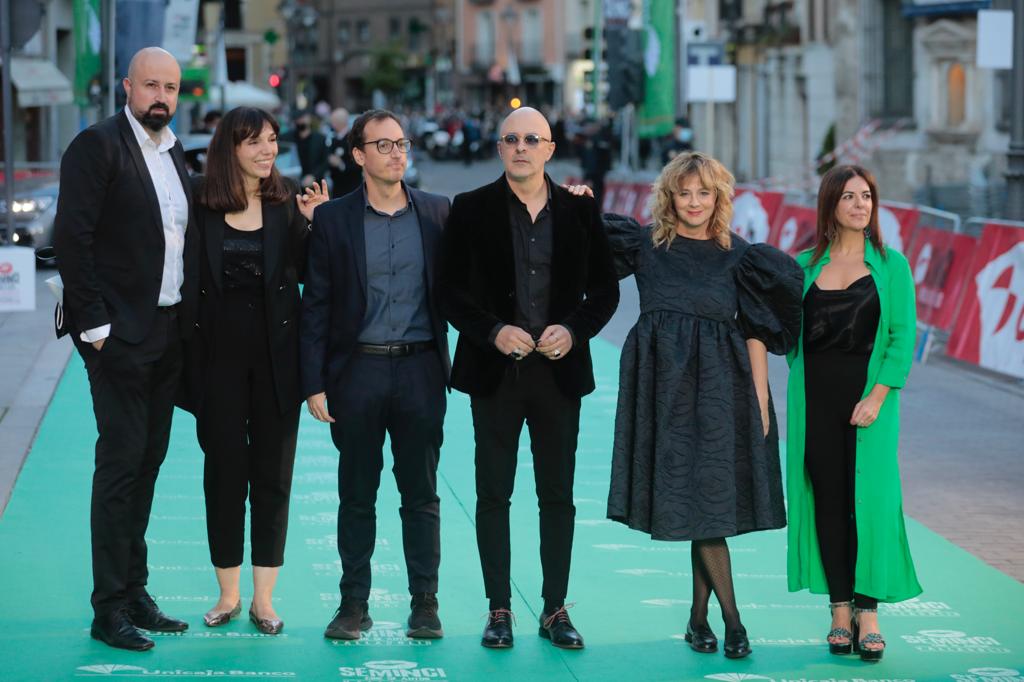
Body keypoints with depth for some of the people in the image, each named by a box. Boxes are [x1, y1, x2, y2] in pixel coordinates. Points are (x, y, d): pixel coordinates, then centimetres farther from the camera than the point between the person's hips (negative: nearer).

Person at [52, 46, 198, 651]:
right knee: (121, 463, -5)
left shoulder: (176, 154, 14)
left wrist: (191, 320, 7)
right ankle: (110, 609, 0)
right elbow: (72, 237, -14)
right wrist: (95, 323, -17)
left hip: (170, 332, 7)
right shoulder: (98, 146, -9)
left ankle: (134, 595, 19)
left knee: (148, 465, 11)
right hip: (122, 334, -7)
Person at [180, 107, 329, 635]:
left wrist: (312, 223, -13)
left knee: (273, 473, 6)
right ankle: (228, 592, 19)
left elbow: (311, 274, 0)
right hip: (218, 351, -1)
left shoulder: (288, 202, 0)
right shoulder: (200, 204, -4)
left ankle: (264, 597, 14)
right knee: (225, 470, 7)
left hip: (276, 353, 1)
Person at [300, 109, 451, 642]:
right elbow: (315, 305, 1)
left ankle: (424, 603, 12)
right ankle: (353, 604, 13)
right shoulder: (333, 218, 2)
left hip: (420, 370, 1)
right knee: (356, 496, 5)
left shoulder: (437, 213, 6)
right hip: (357, 372, -1)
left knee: (421, 494, 5)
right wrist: (314, 382, -4)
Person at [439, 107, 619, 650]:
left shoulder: (579, 210, 5)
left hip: (560, 368, 1)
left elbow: (605, 289, 7)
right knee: (493, 494, 4)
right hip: (495, 370, -1)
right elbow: (452, 293, -1)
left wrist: (573, 329, -10)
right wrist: (494, 332, -16)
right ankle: (499, 609, 12)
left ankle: (555, 610, 14)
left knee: (558, 496, 6)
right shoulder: (471, 209, 1)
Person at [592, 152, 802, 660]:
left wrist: (761, 400, -2)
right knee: (698, 503, -3)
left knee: (711, 500, 0)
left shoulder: (739, 256, 6)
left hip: (720, 388, 1)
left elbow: (755, 332, 4)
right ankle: (731, 618, -2)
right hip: (665, 384, 0)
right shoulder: (645, 245, 6)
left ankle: (699, 617, 11)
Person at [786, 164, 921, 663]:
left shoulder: (891, 265, 1)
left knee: (869, 497, -6)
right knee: (827, 498, 3)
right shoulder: (805, 265, 7)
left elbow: (903, 335, -4)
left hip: (868, 392, -2)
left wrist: (877, 396, -13)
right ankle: (840, 609, 9)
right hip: (815, 395, 2)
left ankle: (867, 611, -1)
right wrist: (799, 386, -2)